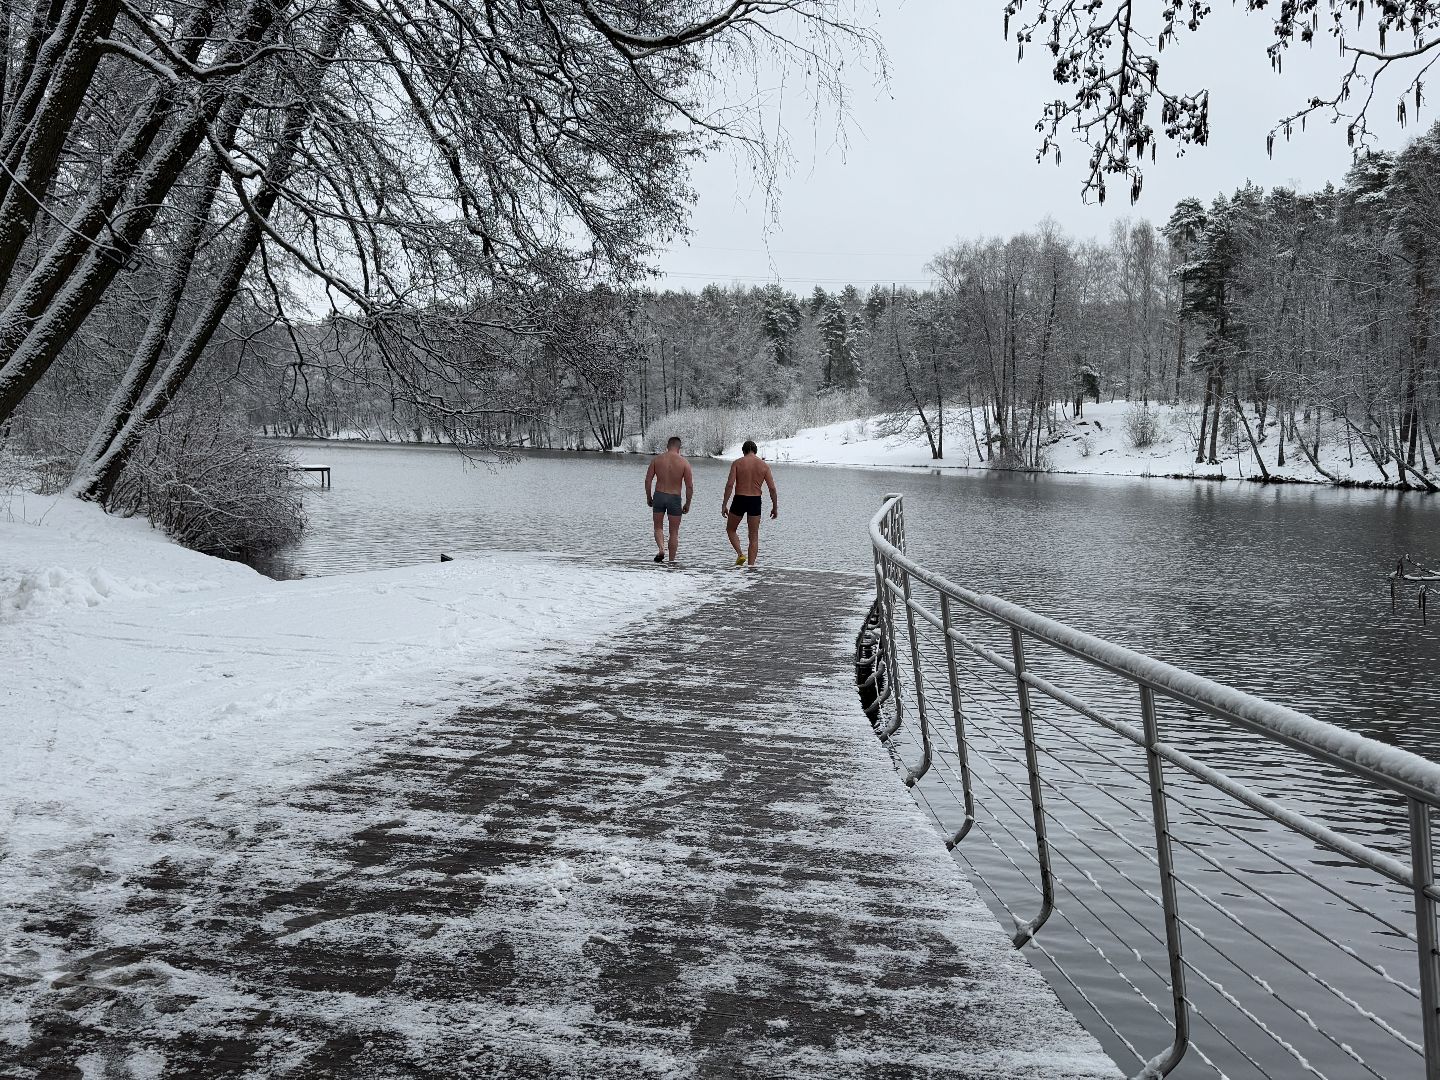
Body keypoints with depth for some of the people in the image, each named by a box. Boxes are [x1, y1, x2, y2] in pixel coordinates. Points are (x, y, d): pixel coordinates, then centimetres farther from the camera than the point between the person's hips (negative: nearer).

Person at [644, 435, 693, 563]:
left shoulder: (656, 459, 0)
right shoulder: (684, 462, -5)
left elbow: (648, 480, -1)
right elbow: (690, 486, -7)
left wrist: (648, 497, 11)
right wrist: (687, 504, 4)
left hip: (659, 496, 1)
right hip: (675, 499, -1)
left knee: (658, 527, 17)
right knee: (674, 532, 10)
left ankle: (661, 549, -9)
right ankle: (671, 561, 11)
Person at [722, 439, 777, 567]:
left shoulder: (737, 463, -2)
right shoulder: (764, 465, 3)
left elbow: (729, 484, -11)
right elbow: (772, 488, 0)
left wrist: (724, 505, -8)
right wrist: (775, 507, 9)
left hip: (739, 499, -2)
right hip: (755, 501, 2)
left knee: (730, 529, 18)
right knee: (754, 536, 9)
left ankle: (740, 554, -1)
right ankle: (751, 566, 4)